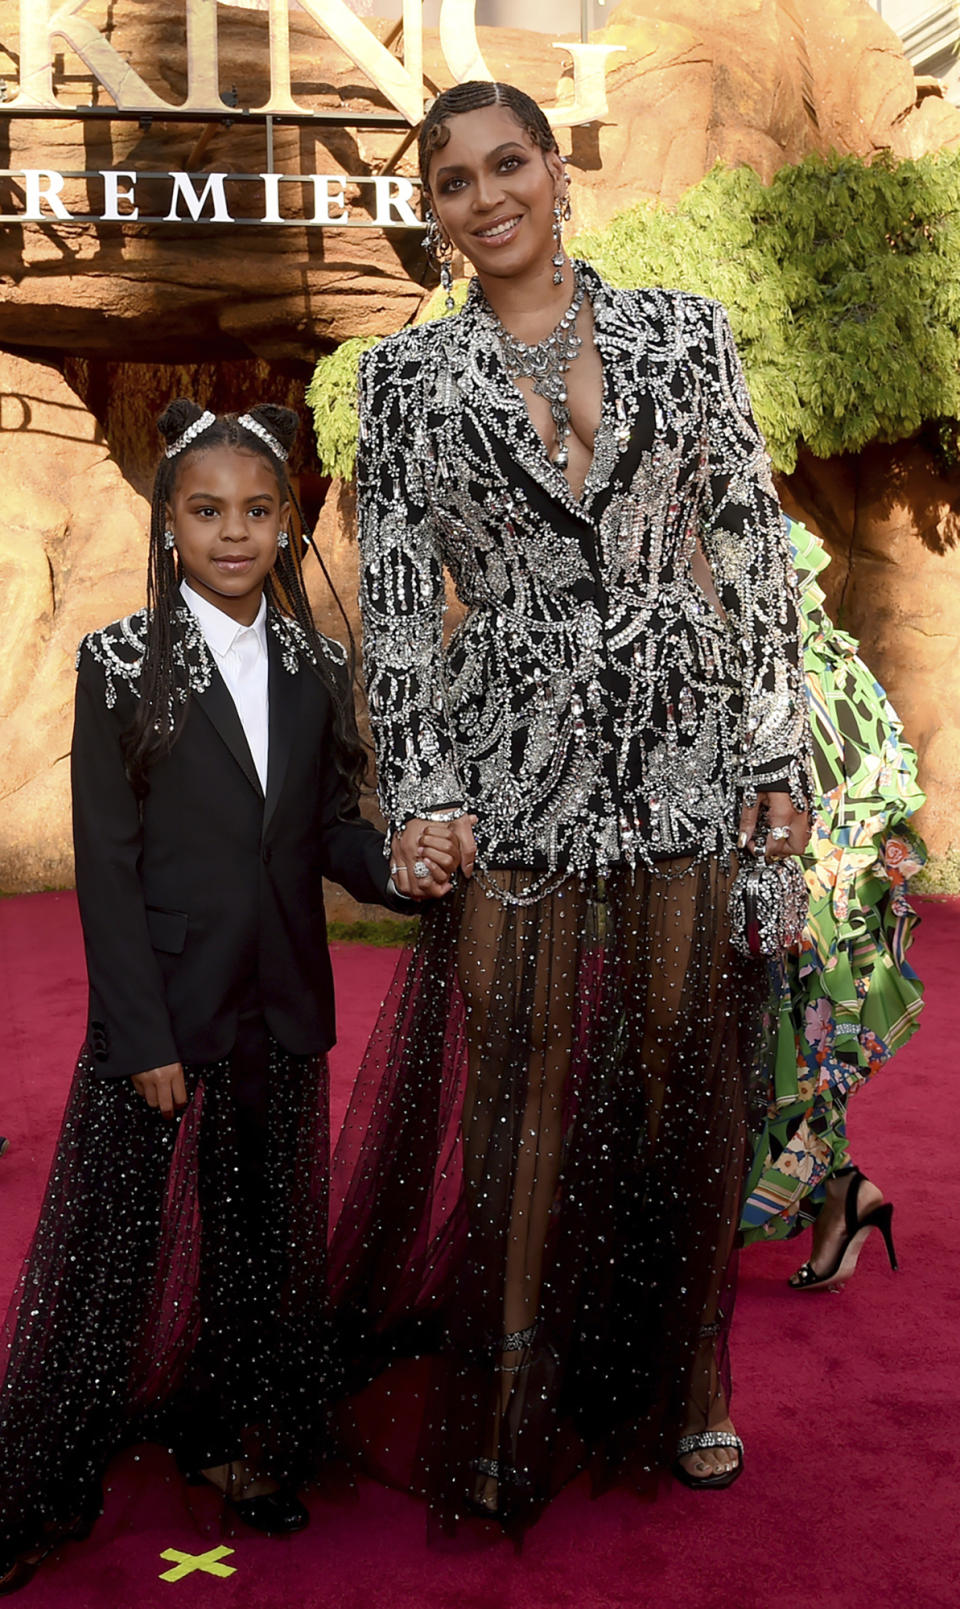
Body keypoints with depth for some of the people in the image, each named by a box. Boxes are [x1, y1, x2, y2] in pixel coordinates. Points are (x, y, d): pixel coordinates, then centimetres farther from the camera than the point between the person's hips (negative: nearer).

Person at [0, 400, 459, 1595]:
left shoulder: (315, 667, 6)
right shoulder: (120, 662, -5)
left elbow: (330, 826, 8)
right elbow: (105, 863, -9)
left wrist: (397, 864, -14)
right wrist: (143, 1037, -13)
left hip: (282, 1008, 4)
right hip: (164, 1009, -4)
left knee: (267, 1237, 15)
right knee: (130, 1246, 4)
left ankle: (244, 1441, 35)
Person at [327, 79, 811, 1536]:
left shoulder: (684, 331, 8)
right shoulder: (408, 376, 6)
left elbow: (752, 544, 7)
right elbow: (394, 597, 2)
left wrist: (780, 749, 2)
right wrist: (420, 792, -6)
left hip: (686, 750, 1)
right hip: (517, 762, -1)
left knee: (690, 1063, 6)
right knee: (517, 1077, 1)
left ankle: (684, 1384, 26)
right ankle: (505, 1412, 18)